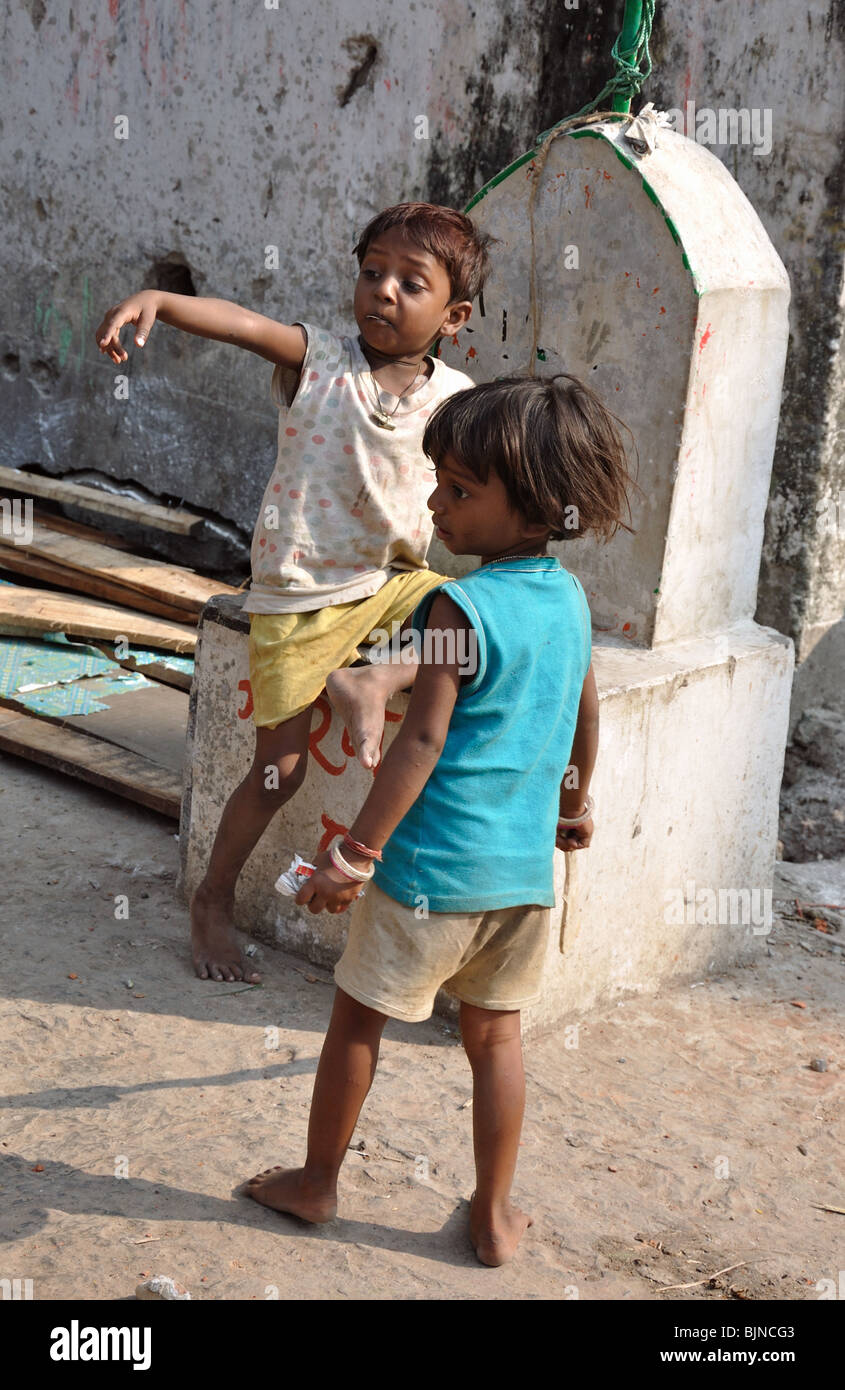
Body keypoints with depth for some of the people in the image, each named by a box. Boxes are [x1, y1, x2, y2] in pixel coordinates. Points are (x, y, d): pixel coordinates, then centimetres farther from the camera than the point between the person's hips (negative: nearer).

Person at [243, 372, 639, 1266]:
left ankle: (316, 1181, 27)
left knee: (358, 1016, 12)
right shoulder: (570, 597, 3)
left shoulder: (461, 607, -19)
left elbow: (422, 743, -21)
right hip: (528, 867, 6)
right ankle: (494, 1217, 23)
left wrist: (355, 855, -17)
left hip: (432, 866, -6)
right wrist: (574, 805, 33)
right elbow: (586, 718, 17)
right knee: (495, 1034, 16)